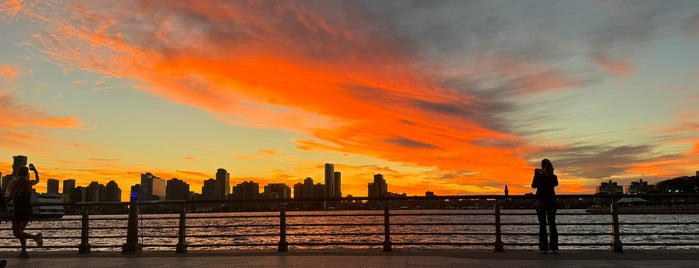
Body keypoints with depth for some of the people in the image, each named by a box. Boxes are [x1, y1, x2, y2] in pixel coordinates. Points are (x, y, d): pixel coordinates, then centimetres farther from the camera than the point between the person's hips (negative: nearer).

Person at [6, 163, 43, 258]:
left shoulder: (16, 183, -12)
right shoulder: (29, 183, 1)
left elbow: (10, 198, -12)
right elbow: (37, 180, 26)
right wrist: (35, 170, 33)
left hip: (19, 211, -6)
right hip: (28, 211, 6)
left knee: (16, 233, 2)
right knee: (20, 231, 17)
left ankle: (35, 236, -20)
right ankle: (24, 252, 11)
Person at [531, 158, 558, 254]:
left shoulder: (539, 176, -11)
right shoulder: (554, 177, -3)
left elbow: (533, 186, 5)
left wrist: (535, 175, 11)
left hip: (541, 202, -3)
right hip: (551, 201, 3)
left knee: (542, 225, 1)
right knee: (552, 224, 8)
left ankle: (543, 247, -2)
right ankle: (554, 247, 5)